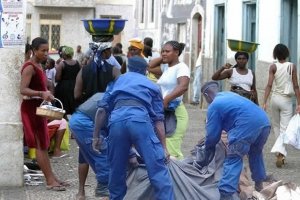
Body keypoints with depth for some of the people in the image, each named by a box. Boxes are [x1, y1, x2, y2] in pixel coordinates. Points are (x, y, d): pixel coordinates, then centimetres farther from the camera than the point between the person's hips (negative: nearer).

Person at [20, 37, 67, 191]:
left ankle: (51, 178, 16)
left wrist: (46, 94, 16)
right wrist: (42, 93, -38)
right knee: (41, 145, -7)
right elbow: (23, 90, -28)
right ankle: (49, 181, -6)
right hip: (31, 108, -10)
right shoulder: (29, 67, -17)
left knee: (43, 145, 12)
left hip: (39, 107, 10)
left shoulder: (38, 66, 12)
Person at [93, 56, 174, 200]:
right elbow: (158, 119, 19)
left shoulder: (119, 80, 34)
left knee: (116, 170, 15)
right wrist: (163, 147, 19)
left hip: (117, 119, 2)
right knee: (157, 169, -3)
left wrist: (96, 136, 26)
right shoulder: (152, 86, 30)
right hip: (139, 119, -2)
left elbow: (102, 108, 22)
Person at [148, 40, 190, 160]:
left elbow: (183, 87, -24)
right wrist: (162, 58, 17)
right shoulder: (166, 68, 17)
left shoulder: (181, 67, -8)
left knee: (172, 150, -16)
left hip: (175, 112, -9)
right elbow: (150, 67, 28)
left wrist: (166, 100, -29)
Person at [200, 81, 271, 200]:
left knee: (233, 160, -4)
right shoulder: (228, 95, 31)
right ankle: (259, 184, 44)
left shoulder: (214, 106, 7)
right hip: (264, 122, 8)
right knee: (255, 153, 30)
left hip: (247, 126, -8)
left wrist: (208, 150, 30)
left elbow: (213, 134, 12)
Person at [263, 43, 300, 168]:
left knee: (276, 126, 20)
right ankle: (279, 152, -25)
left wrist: (264, 103, -13)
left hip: (275, 98, 2)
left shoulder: (273, 67, -4)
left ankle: (281, 154, 24)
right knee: (284, 129, -2)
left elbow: (269, 85, -11)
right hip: (287, 100, -2)